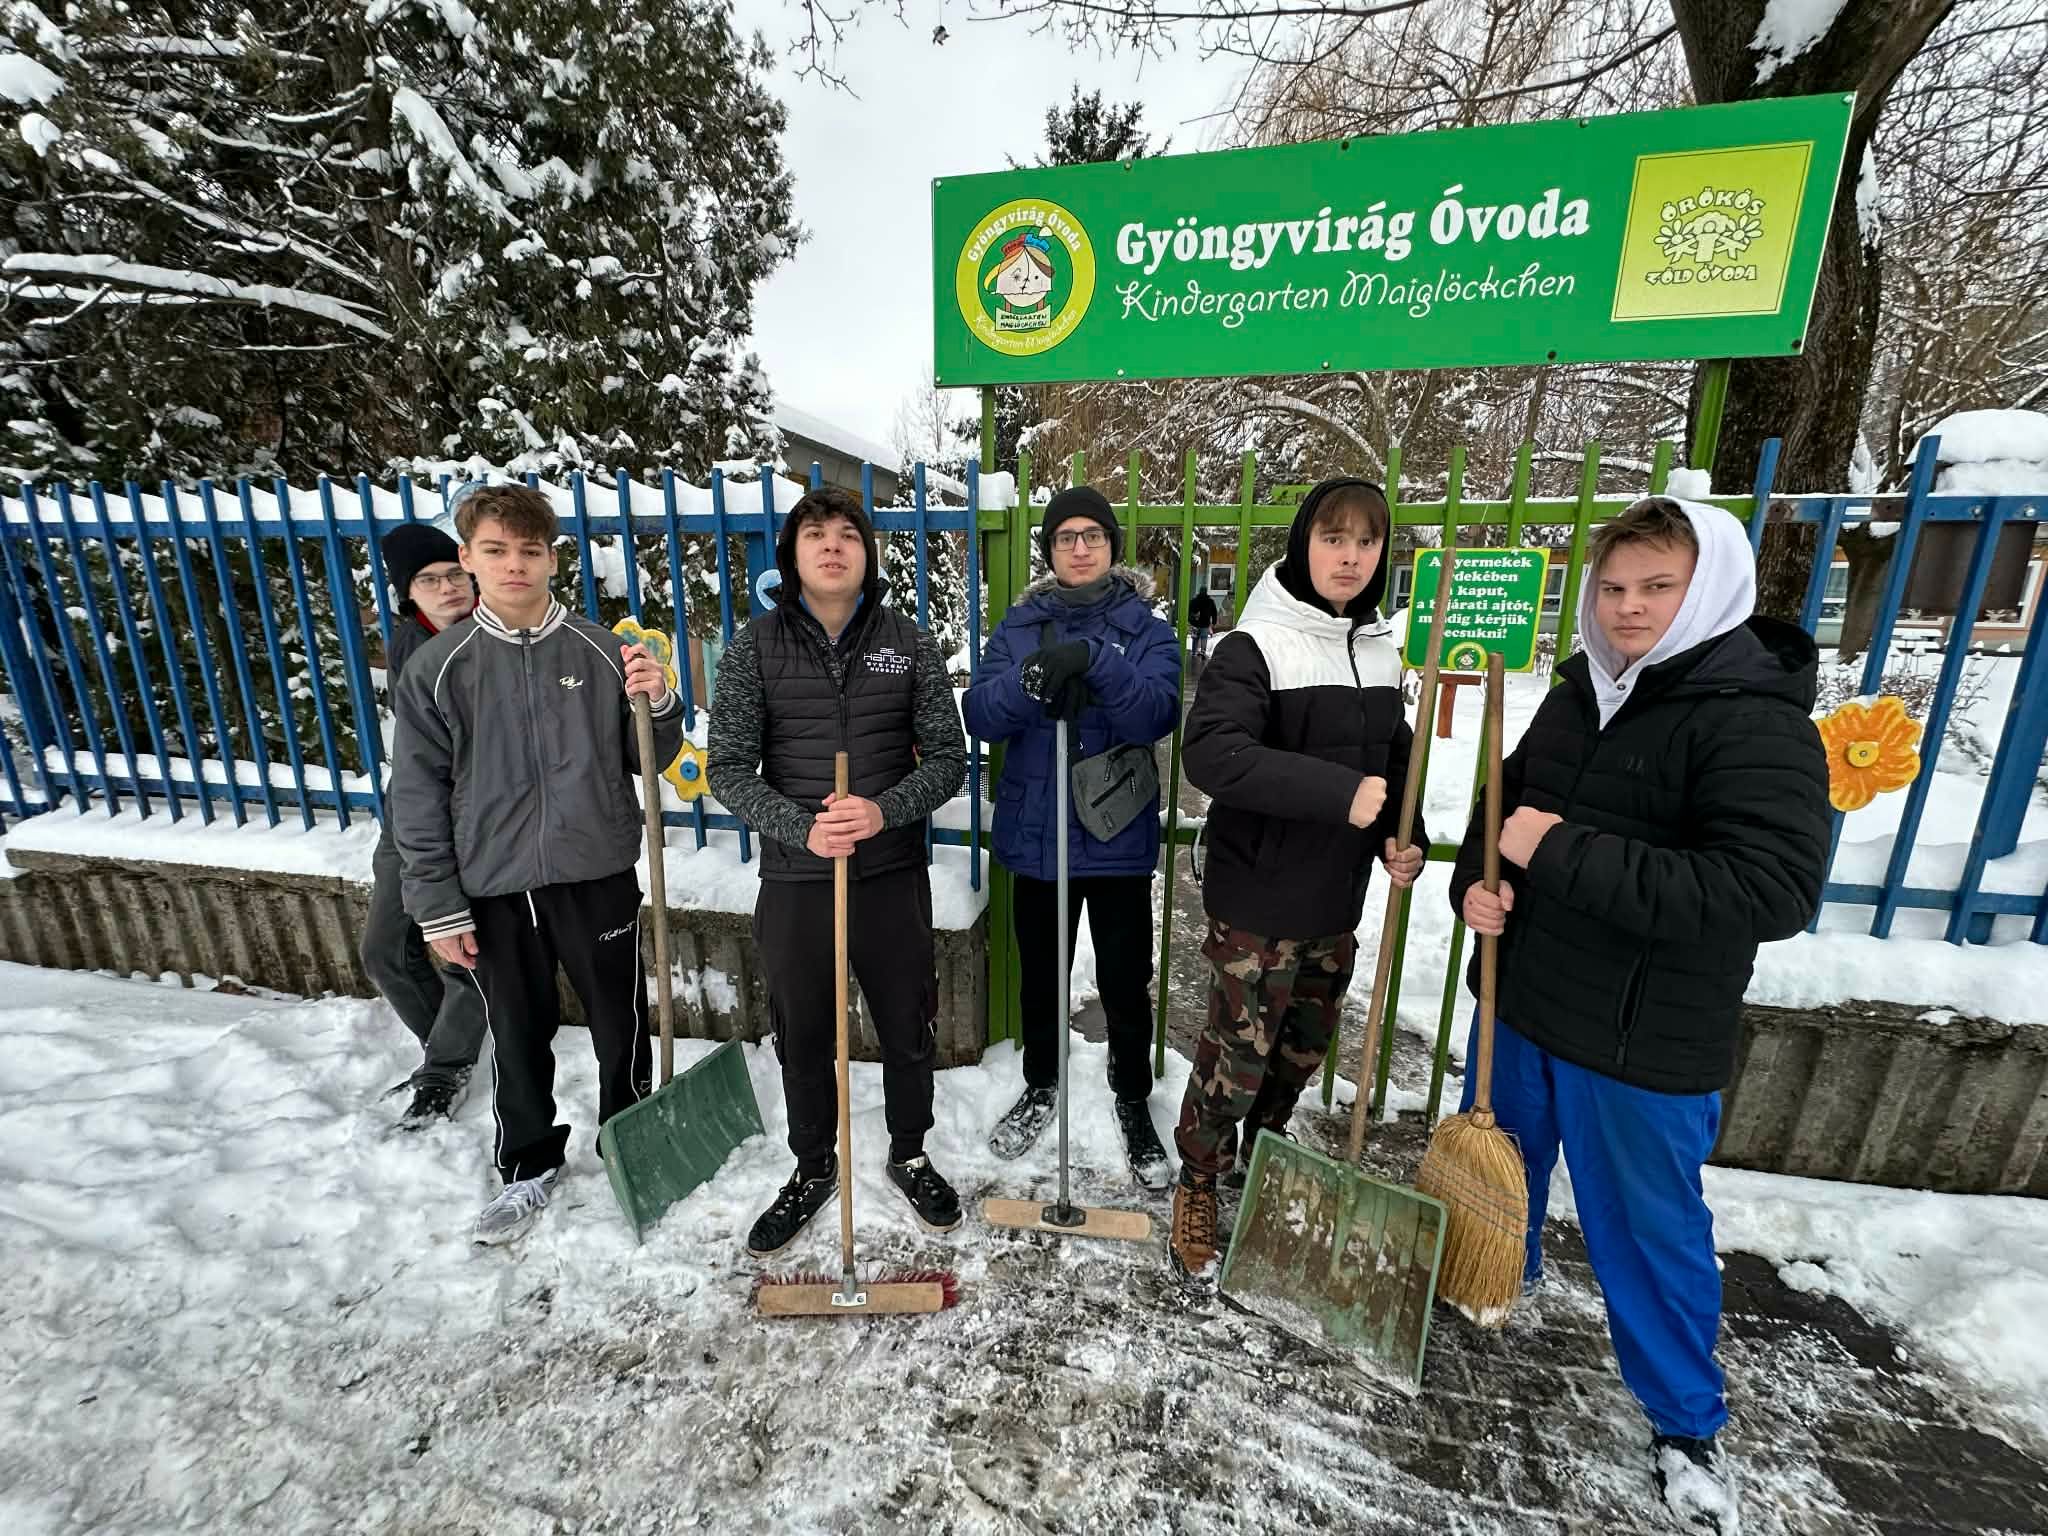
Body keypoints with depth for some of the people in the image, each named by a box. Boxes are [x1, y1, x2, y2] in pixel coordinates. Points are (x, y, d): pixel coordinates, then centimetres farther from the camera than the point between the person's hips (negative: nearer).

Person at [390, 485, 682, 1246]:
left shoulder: (602, 651, -3)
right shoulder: (437, 666, -2)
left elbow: (646, 761, 3)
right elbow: (418, 793, 1)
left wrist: (659, 707, -18)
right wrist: (439, 907, -1)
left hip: (599, 876, 0)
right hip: (494, 888, 1)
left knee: (621, 1027, 12)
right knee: (519, 1038, 17)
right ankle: (528, 1165, 40)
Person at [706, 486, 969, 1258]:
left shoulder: (909, 643, -2)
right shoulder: (755, 646, -2)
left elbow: (947, 758, -3)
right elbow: (729, 768, -4)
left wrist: (884, 811, -21)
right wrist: (801, 827, -20)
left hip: (893, 876, 0)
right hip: (795, 880, 0)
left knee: (909, 1029, 16)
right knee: (802, 1039, 17)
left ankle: (910, 1154, 43)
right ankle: (813, 1168, 43)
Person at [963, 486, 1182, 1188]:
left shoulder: (1145, 627, 0)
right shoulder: (1019, 625, 4)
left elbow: (1158, 712, -18)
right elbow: (981, 715, -9)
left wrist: (1094, 662, -32)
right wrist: (1031, 679, -28)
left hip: (1119, 837, -2)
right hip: (1035, 833, 2)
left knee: (1126, 983, 10)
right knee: (1040, 974, 18)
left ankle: (1133, 1102, 35)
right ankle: (1039, 1087, 43)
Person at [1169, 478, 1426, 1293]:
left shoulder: (1380, 653, 8)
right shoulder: (1254, 647, -14)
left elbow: (1394, 761, 17)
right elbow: (1212, 752, -28)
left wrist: (1406, 838, 0)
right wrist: (1339, 793, -32)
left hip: (1336, 901, 7)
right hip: (1256, 903, -7)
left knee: (1302, 1052, 21)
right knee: (1235, 1060, 4)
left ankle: (1259, 1165, 47)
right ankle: (1196, 1196, 30)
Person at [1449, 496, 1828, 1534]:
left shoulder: (1755, 722, -18)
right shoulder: (1582, 693, 3)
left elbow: (1771, 892, -29)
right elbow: (1504, 800, 13)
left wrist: (1562, 855, -28)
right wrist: (1477, 880, -7)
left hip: (1643, 1043, -6)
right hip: (1522, 999, 6)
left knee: (1648, 1224, 13)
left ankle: (1685, 1424, 39)